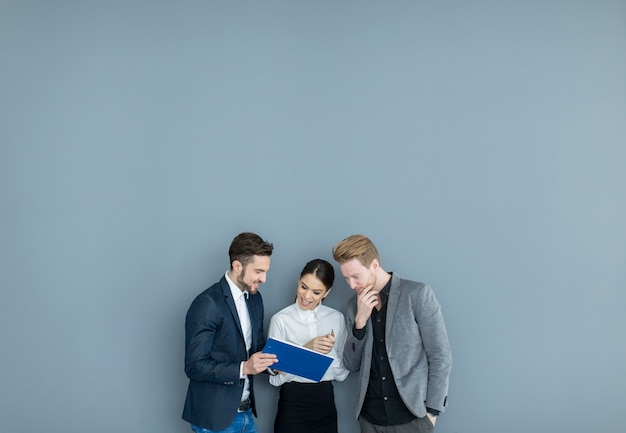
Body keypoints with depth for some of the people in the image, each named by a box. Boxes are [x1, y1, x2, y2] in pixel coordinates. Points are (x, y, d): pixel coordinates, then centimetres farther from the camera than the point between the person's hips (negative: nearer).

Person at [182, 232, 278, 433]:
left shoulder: (255, 298, 5)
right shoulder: (207, 304, -18)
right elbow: (195, 367, -18)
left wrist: (269, 361, -4)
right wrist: (243, 368, -26)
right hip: (215, 415, -7)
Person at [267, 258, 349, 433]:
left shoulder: (337, 318, 1)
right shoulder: (281, 320, -11)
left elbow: (342, 373, 3)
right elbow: (275, 377, -11)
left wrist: (330, 351, -14)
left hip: (325, 402, 4)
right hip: (293, 404, -3)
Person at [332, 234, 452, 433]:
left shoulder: (417, 294, -10)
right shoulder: (354, 304, 5)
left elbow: (440, 357, -7)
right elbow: (352, 365, 4)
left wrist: (432, 410, -7)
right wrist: (360, 321, -9)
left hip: (411, 417, -4)